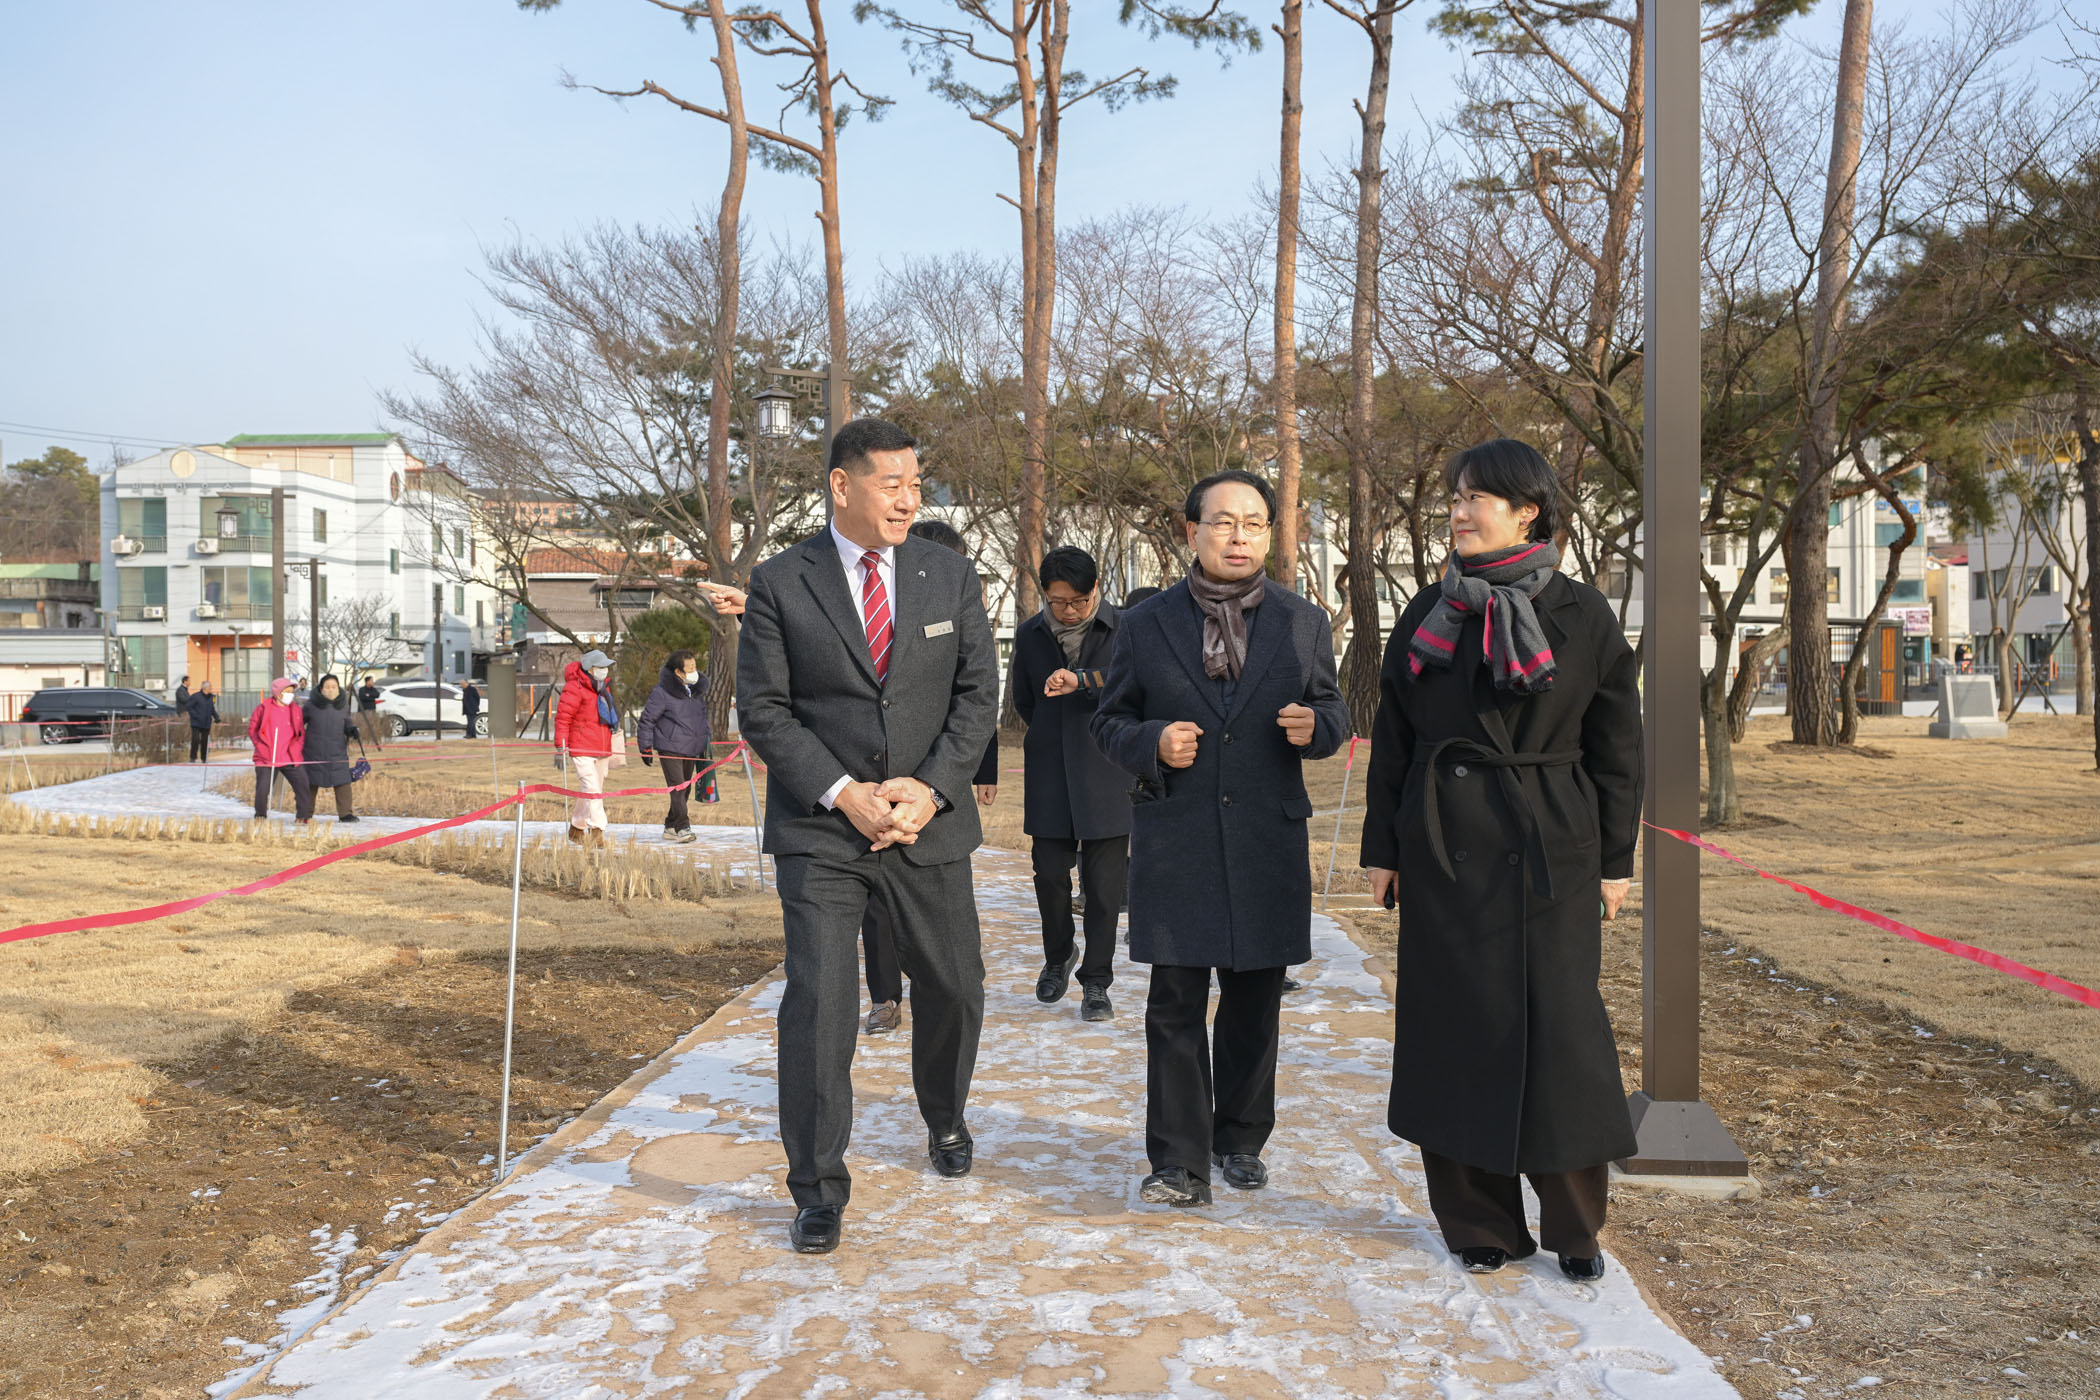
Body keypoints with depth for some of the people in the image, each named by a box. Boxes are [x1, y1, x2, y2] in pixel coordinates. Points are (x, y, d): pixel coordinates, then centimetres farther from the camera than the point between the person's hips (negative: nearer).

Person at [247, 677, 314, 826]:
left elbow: (301, 732, 15)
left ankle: (304, 816, 4)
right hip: (267, 758, -2)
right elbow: (252, 729, 5)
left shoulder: (295, 709, 9)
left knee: (303, 786, -6)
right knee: (262, 789, -3)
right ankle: (260, 816, 18)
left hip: (291, 758, 2)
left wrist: (297, 749, 2)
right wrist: (262, 748, -3)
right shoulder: (264, 708, -1)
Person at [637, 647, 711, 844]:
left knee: (685, 790, 11)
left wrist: (706, 743, 23)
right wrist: (645, 747, -6)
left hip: (692, 749, 7)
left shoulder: (698, 691, 9)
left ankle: (670, 827, 22)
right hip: (670, 748, -7)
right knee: (677, 788, -14)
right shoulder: (662, 693, -13)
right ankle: (682, 828, -15)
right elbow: (646, 720, -7)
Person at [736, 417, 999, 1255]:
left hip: (929, 824, 3)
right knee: (817, 1000, -9)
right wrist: (843, 794, -15)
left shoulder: (951, 576, 5)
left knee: (953, 987, 13)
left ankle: (945, 1121, 42)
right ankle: (818, 1189, 6)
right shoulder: (779, 584, -3)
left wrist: (931, 788, -12)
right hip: (818, 831, -3)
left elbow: (978, 692, 2)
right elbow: (762, 710, -5)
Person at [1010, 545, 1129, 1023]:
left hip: (1106, 773, -2)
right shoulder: (1030, 634, 7)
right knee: (1050, 873, 6)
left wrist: (1079, 680, -31)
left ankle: (1096, 980, 11)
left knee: (1104, 882, -1)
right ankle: (1059, 956, 32)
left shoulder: (1122, 629, -4)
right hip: (1050, 776, 3)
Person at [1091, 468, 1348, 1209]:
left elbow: (1333, 708, 14)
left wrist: (1315, 726, -10)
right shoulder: (1145, 625, 4)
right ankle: (1181, 1163, 7)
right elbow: (1110, 720, 8)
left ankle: (1240, 1139, 30)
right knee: (1175, 1007, -1)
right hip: (1174, 842, -1)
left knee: (1254, 1005, 12)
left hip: (1268, 842, 2)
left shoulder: (1304, 623, 8)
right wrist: (1151, 744, -14)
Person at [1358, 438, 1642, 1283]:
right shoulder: (1429, 614, 6)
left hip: (1549, 850, -2)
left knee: (1558, 1024, 1)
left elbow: (1616, 747, 2)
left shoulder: (1583, 616, -1)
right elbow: (1392, 738, 9)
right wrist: (1383, 848, 5)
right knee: (1455, 1024, 5)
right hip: (1443, 849, 3)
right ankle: (1479, 1220, 21)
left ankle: (1574, 1226, 20)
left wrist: (1615, 862, 0)